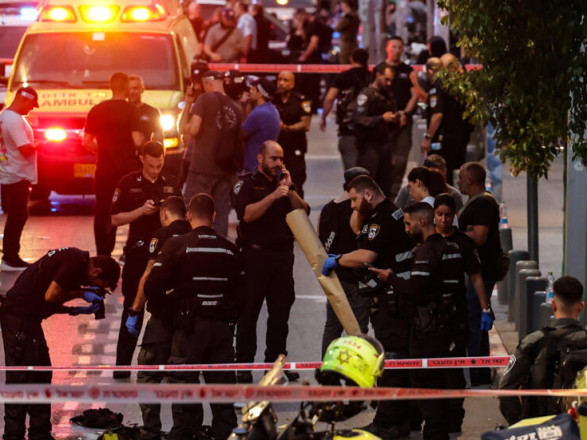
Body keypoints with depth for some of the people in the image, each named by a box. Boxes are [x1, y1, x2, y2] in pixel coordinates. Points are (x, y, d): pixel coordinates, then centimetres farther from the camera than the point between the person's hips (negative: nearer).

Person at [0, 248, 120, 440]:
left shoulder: (74, 258, 17)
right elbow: (50, 296, -18)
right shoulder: (76, 261, -14)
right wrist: (81, 293, -5)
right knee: (21, 376, -8)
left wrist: (78, 310, 9)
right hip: (19, 315, -11)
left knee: (41, 375, 14)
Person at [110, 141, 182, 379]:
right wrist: (141, 211, -15)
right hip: (138, 253, -2)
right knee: (133, 308, 0)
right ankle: (122, 365, 3)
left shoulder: (171, 184, 9)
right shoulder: (128, 183, 1)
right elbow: (116, 219, -1)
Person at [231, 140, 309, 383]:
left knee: (281, 310, 6)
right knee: (249, 310, -3)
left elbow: (302, 212, 6)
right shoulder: (246, 184, 0)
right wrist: (273, 196, -22)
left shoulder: (285, 182, 16)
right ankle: (244, 364, 0)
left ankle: (276, 360, 13)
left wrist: (289, 190, -6)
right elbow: (247, 214, -17)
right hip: (255, 254, -5)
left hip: (283, 254, 5)